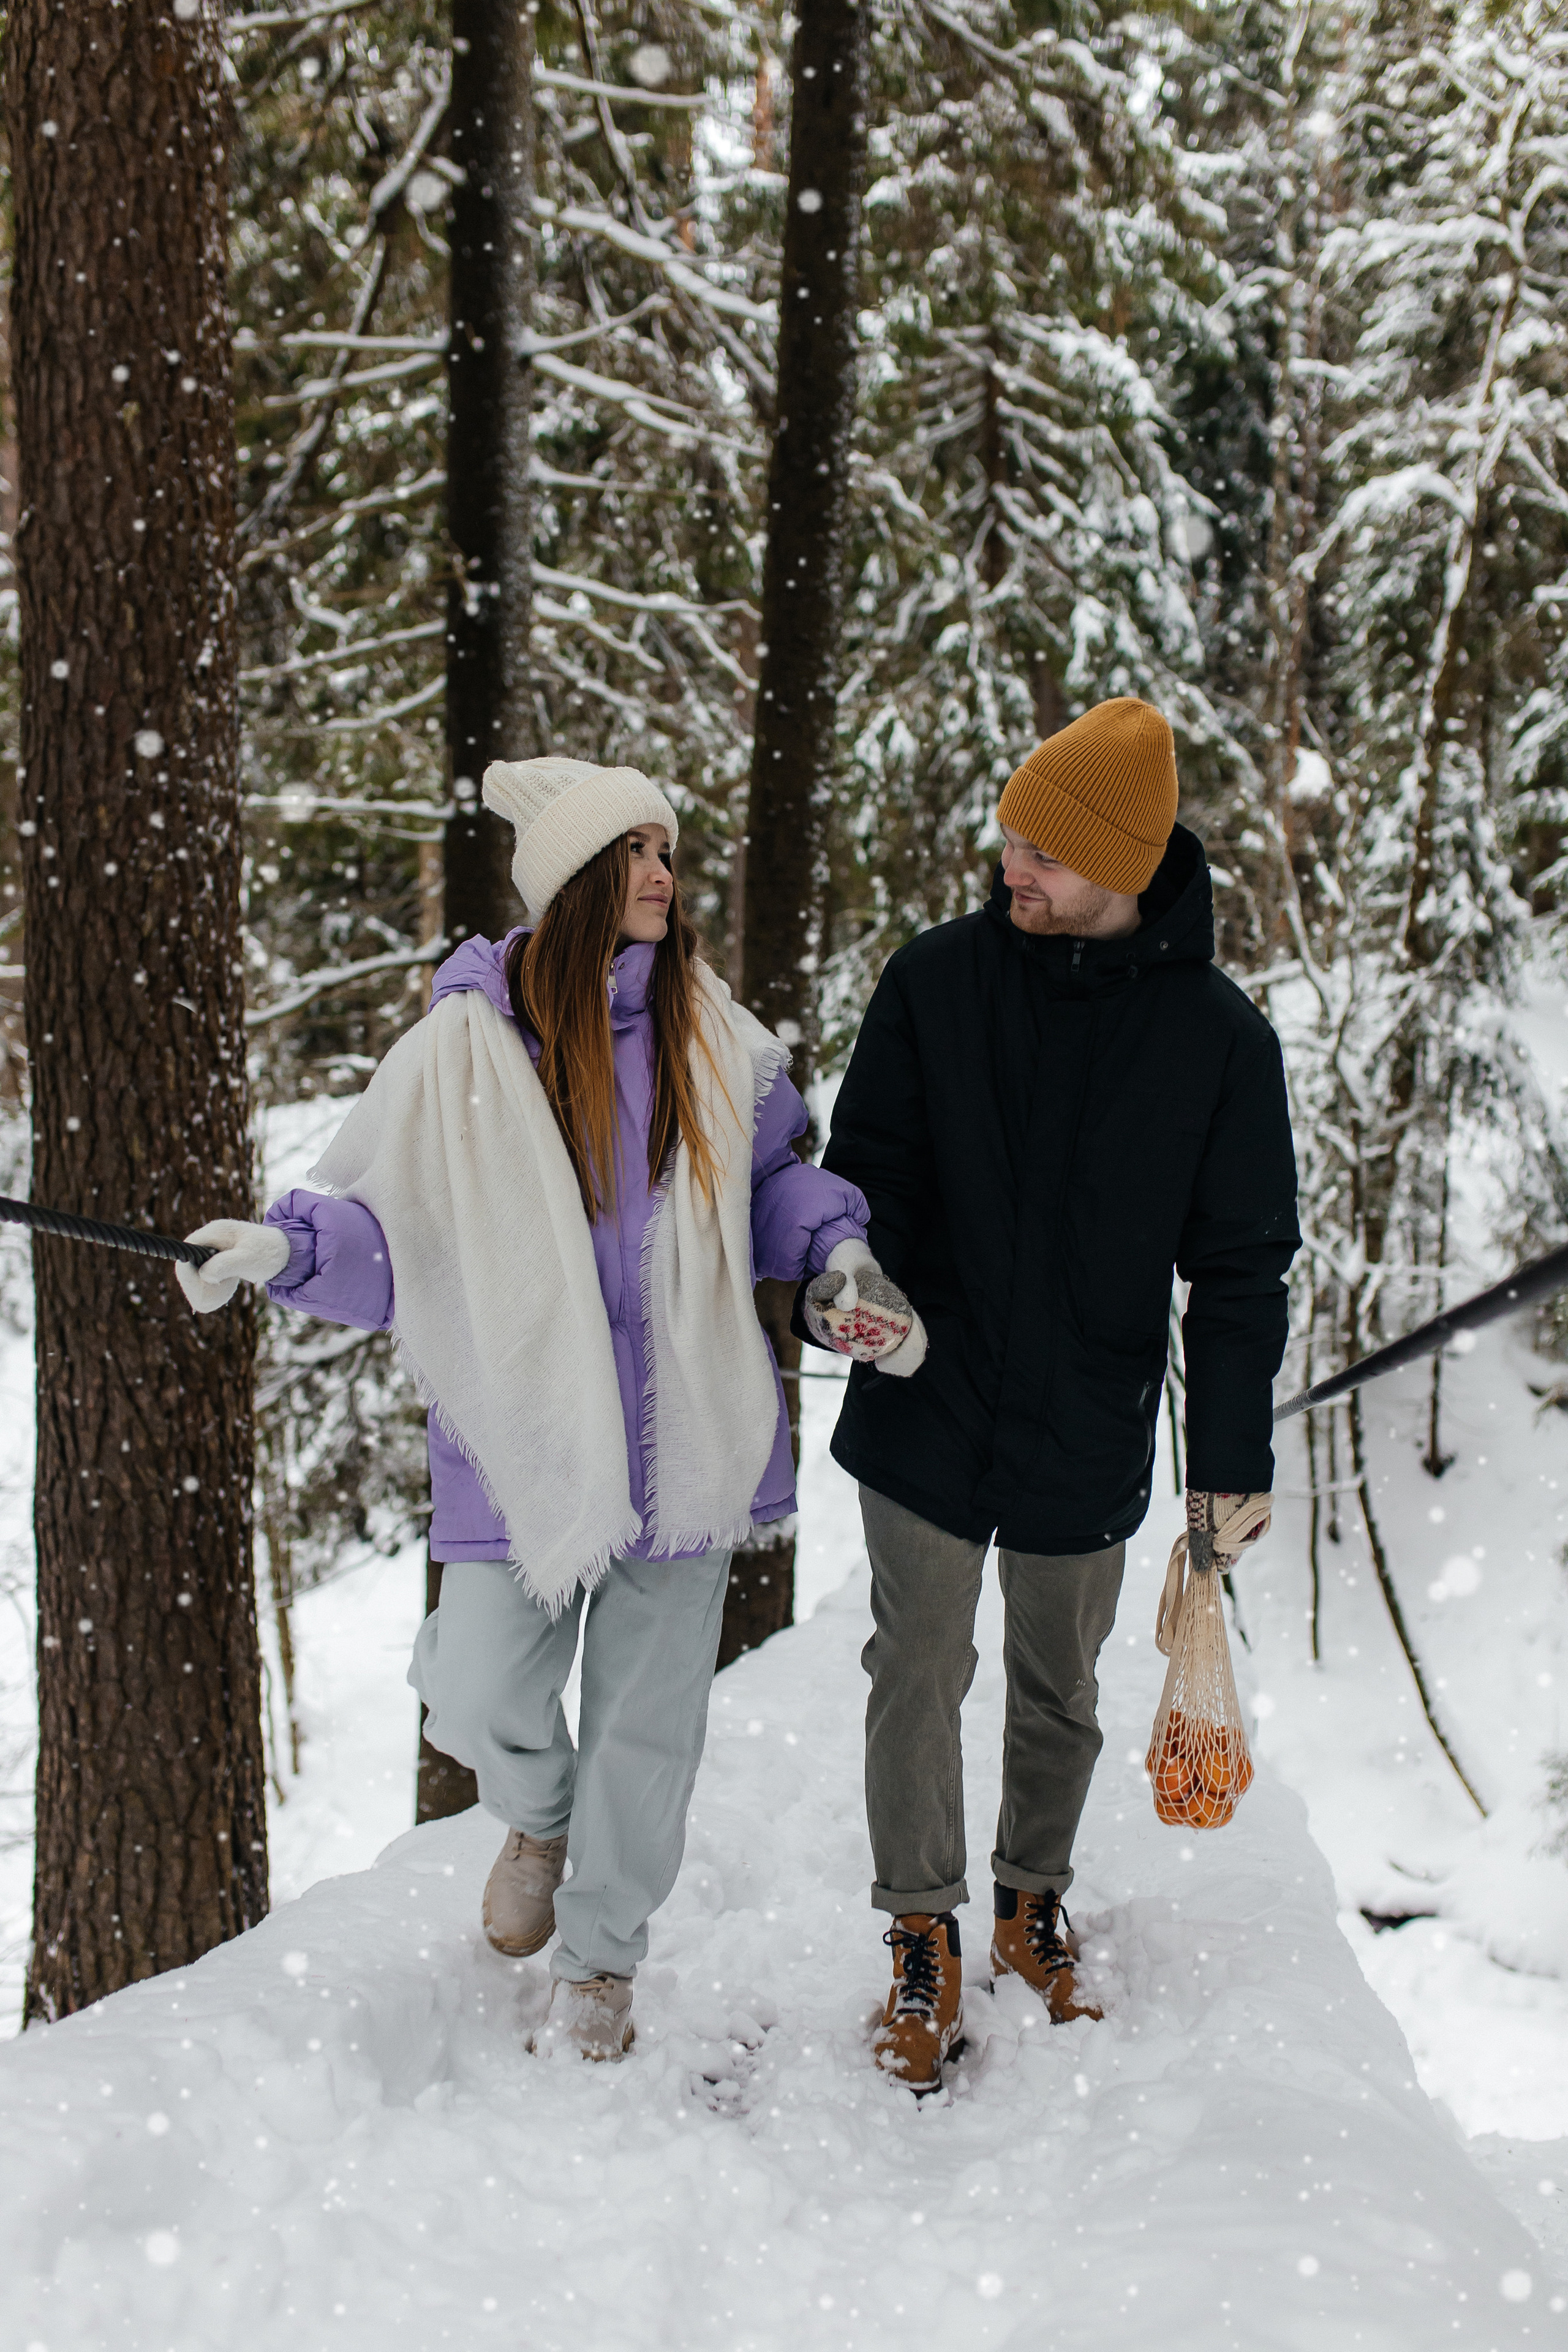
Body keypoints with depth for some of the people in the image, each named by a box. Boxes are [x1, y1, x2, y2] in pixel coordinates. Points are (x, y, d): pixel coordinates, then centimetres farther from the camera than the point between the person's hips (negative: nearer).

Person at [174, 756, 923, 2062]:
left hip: (680, 1432, 3)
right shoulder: (470, 1042, -9)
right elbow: (392, 1224, -5)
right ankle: (541, 1818, 33)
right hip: (526, 1433, -2)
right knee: (480, 1699, -6)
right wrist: (289, 1247, -24)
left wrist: (844, 1257, 0)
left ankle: (601, 1961, 35)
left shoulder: (708, 1029, 1)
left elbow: (772, 1175, 16)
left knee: (650, 1717, 11)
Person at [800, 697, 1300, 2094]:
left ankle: (1035, 1900, 39)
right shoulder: (938, 981, -6)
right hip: (925, 1413, 0)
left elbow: (1240, 1263, -2)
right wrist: (842, 1287, -22)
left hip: (1087, 1433, 0)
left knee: (1058, 1687, 17)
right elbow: (871, 1168, -1)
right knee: (921, 1674, 6)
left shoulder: (1219, 1034, -7)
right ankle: (925, 1939, 23)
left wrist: (1231, 1456, -3)